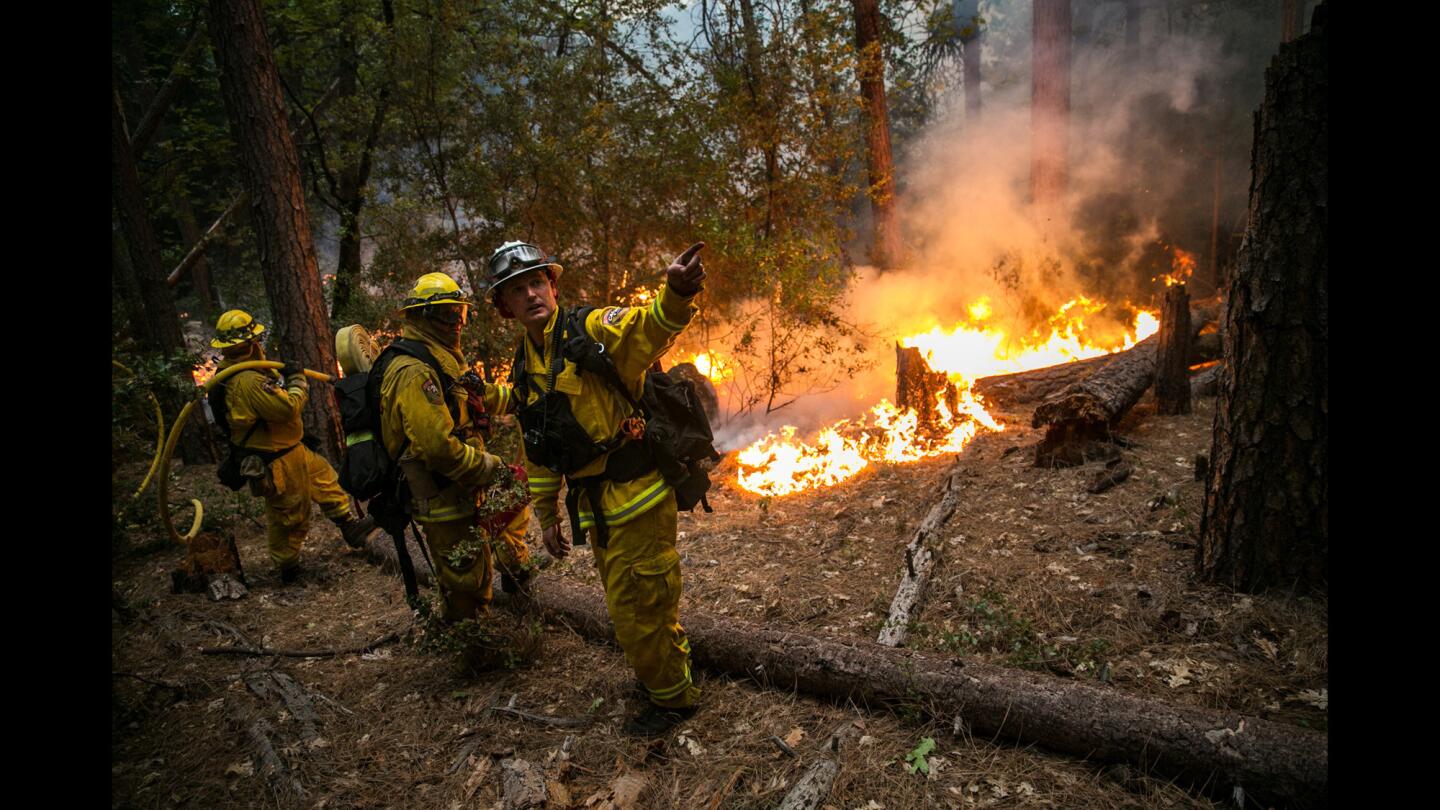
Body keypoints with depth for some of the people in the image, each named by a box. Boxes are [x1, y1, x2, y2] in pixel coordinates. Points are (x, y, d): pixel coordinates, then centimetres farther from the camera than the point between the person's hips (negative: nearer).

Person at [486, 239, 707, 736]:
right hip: (595, 507, 8)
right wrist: (546, 516, 20)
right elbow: (537, 451, 18)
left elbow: (648, 328, -34)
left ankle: (671, 695, 26)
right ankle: (663, 670, 46)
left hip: (636, 494, -8)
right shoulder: (524, 370, 11)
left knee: (637, 603, 2)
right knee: (625, 601, 23)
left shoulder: (594, 330, -12)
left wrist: (675, 293, -55)